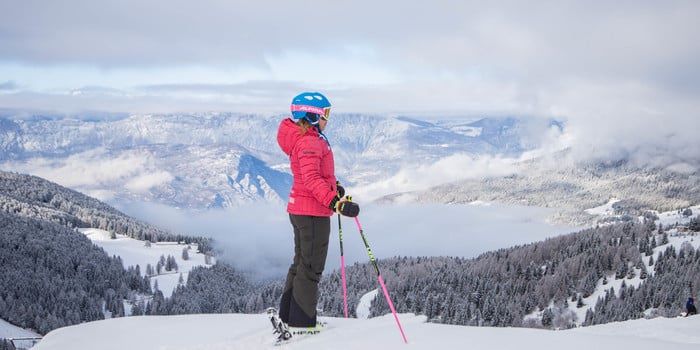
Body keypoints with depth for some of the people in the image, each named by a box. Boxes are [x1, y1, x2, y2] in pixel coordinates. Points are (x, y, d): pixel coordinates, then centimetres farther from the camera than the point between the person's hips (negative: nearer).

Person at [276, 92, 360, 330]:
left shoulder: (309, 138, 13)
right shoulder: (309, 142, -20)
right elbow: (312, 179, -30)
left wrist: (333, 187, 36)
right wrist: (337, 203, -37)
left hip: (300, 209, 11)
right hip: (313, 212, -11)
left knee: (302, 263, 20)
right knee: (311, 267, -3)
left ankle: (288, 315, 29)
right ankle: (302, 322, 1)